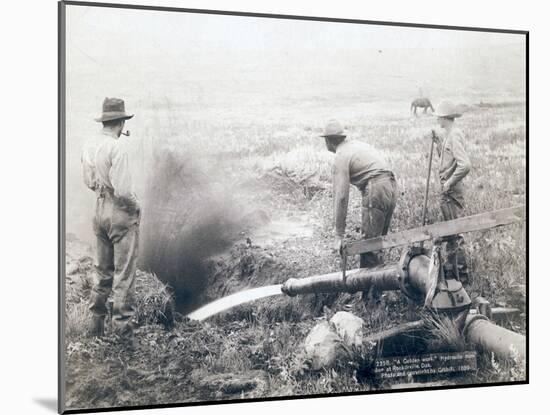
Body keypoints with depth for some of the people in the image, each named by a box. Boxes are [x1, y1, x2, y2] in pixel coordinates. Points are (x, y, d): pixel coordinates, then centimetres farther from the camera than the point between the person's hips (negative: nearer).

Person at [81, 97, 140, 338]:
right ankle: (123, 325, 7)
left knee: (103, 270, 18)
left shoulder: (89, 146, 3)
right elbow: (123, 189, -22)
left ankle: (96, 322, 24)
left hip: (99, 211, 7)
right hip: (121, 213, -7)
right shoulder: (117, 147, -19)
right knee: (124, 273, 2)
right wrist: (135, 206, -5)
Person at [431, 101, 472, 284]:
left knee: (454, 232, -4)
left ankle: (461, 274, 2)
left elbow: (465, 164, -28)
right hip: (447, 189, 10)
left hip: (451, 190, -10)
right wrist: (438, 141, 9)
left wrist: (449, 182, -21)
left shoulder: (454, 136, -19)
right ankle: (451, 265, 33)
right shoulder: (448, 134, 11)